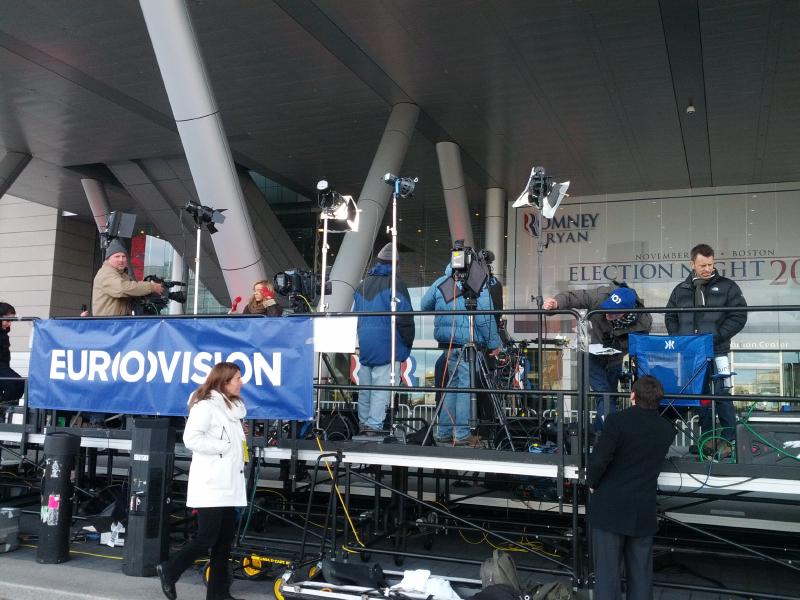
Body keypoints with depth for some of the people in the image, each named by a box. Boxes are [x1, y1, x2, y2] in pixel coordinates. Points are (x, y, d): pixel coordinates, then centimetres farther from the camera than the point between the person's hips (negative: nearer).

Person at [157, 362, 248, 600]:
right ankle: (169, 570, 15)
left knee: (225, 540, 9)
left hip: (229, 484, 9)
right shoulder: (205, 405, -11)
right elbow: (191, 438, -22)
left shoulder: (232, 407, 17)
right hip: (211, 485, -9)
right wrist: (224, 447, -18)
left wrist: (239, 446, 6)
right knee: (207, 538, -5)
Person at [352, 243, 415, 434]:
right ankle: (374, 424, -9)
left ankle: (363, 422, 23)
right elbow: (404, 316, -12)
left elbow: (354, 314, 20)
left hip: (364, 345, 7)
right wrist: (408, 343, -2)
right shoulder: (395, 283, -7)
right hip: (387, 346, -7)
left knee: (364, 386, 14)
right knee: (382, 386, -6)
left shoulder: (363, 284, 14)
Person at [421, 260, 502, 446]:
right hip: (469, 343, -6)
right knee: (466, 386, -1)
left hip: (447, 344, 6)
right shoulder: (479, 285, -8)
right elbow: (485, 317, -13)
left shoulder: (441, 282, 9)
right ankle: (462, 434, 0)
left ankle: (443, 432, 18)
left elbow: (424, 305, 18)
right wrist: (494, 343, -6)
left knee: (453, 385, 15)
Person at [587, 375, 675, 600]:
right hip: (643, 513, 4)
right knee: (641, 576, 14)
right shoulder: (667, 429, 3)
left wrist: (592, 483, -2)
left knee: (607, 573, 3)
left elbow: (599, 459, -19)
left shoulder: (617, 420, -14)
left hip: (609, 508, -4)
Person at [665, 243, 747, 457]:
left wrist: (716, 336, -12)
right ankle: (707, 437, 18)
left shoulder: (727, 287, 4)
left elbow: (739, 316, -2)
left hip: (717, 352, -3)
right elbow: (670, 318, 18)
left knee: (721, 396, -5)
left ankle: (727, 440, 6)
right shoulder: (681, 290, 13)